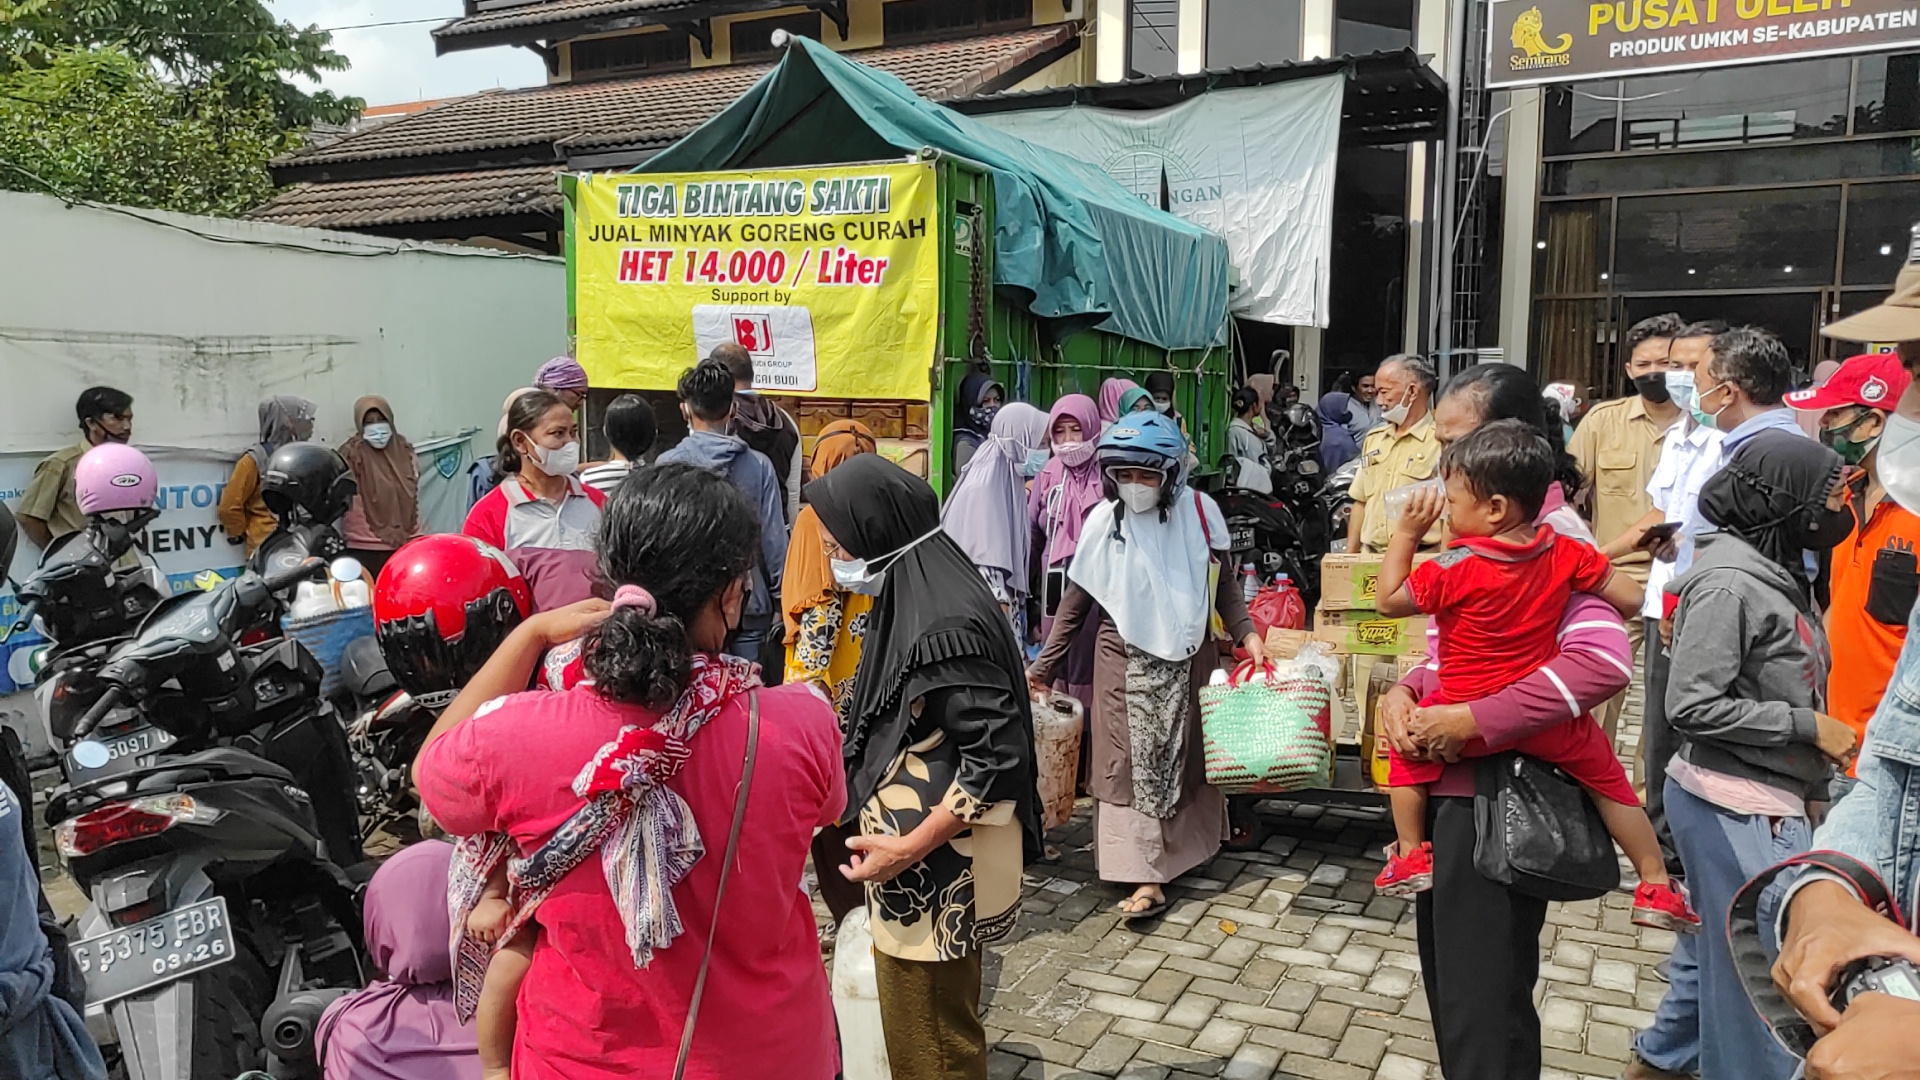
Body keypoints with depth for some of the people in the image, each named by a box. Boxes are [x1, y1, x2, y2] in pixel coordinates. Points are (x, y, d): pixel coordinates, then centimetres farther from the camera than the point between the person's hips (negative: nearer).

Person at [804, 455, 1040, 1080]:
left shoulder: (946, 627, -23)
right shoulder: (908, 601, 7)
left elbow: (996, 756, -24)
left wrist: (907, 849, -21)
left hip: (937, 872, -9)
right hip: (916, 871, 9)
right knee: (942, 1029, 24)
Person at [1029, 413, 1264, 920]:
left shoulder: (1198, 511, -6)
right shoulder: (1105, 519, -8)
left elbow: (1223, 582, 7)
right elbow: (1075, 602, -1)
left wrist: (1246, 633, -6)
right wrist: (1043, 665, 0)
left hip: (1187, 659, 1)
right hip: (1127, 663, -1)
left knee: (1185, 758, 13)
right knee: (1132, 764, -1)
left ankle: (1186, 847, 31)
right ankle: (1146, 878, 3)